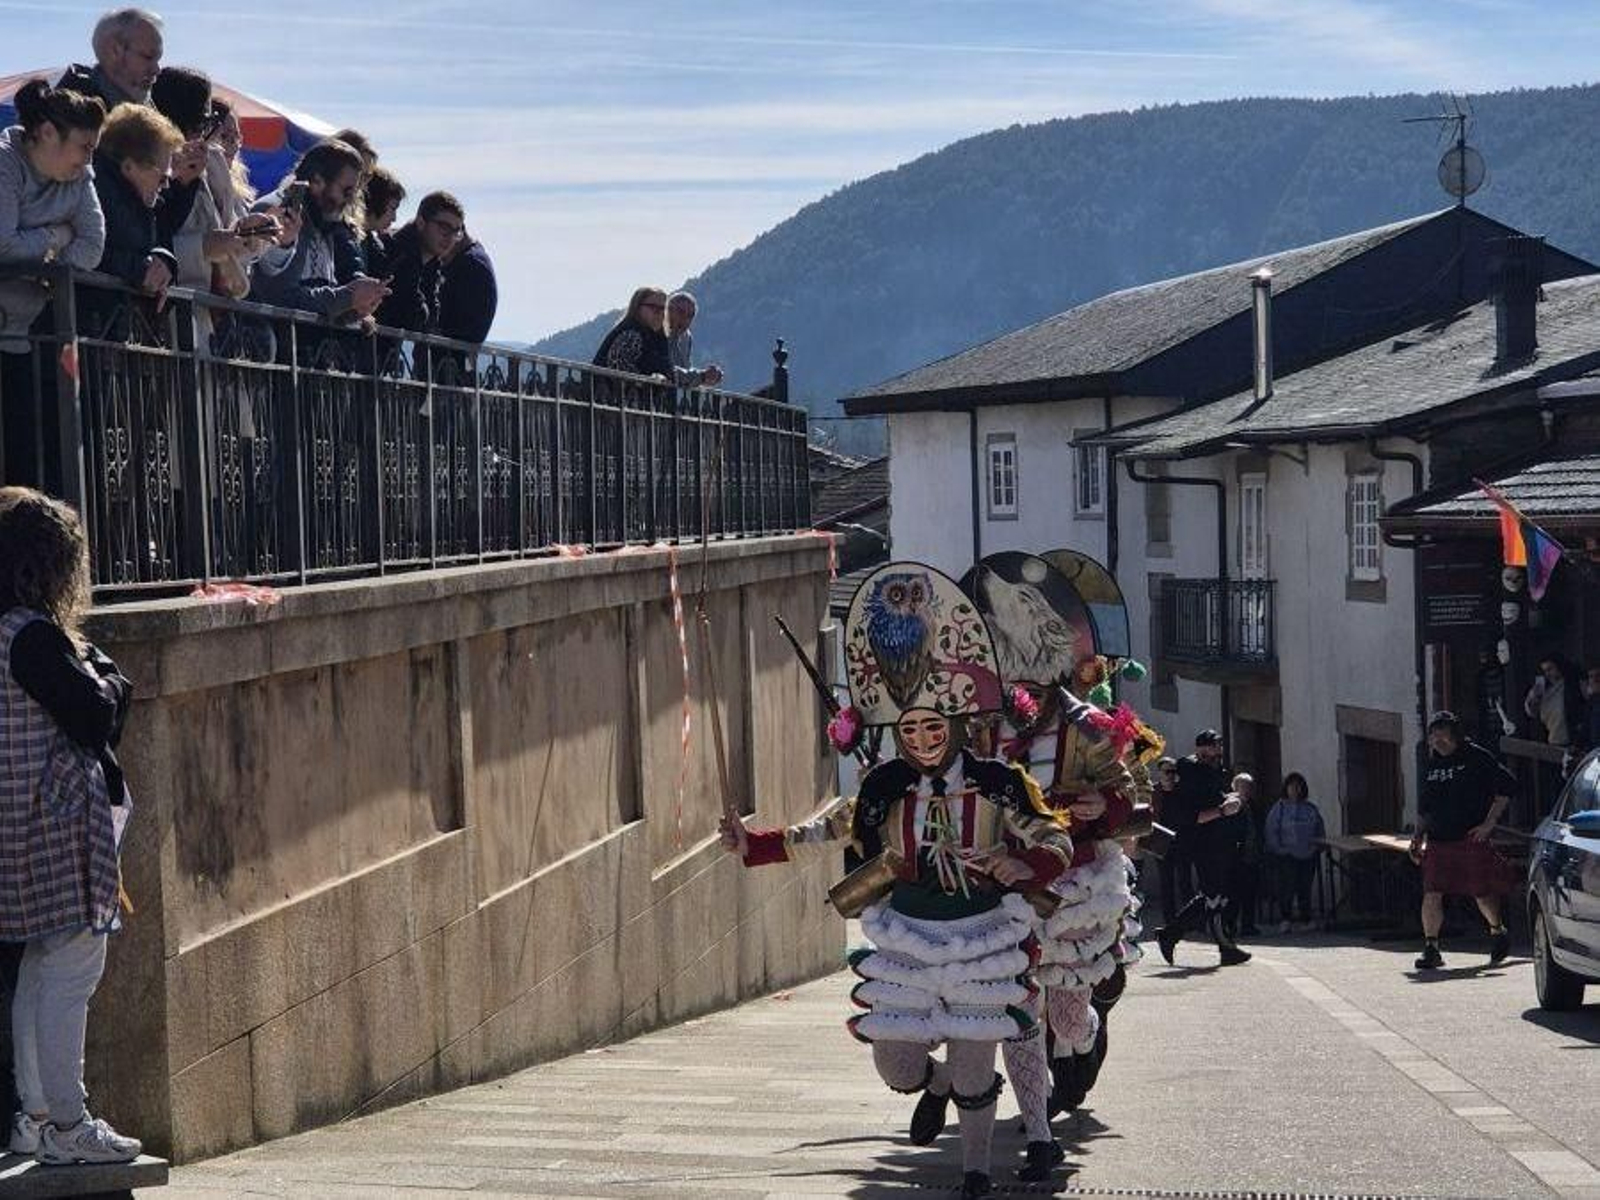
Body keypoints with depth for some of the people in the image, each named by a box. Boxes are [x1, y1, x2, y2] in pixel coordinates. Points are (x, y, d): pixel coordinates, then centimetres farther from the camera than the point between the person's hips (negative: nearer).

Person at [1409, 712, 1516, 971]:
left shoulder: (1476, 757, -4)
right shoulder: (1432, 765, 14)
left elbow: (1506, 786, -6)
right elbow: (1424, 806, 23)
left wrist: (1489, 823, -10)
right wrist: (1418, 837, 13)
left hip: (1472, 838, -4)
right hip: (1438, 841, 4)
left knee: (1482, 892, 5)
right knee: (1431, 893, -9)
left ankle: (1498, 932, 32)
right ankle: (1431, 948, -5)